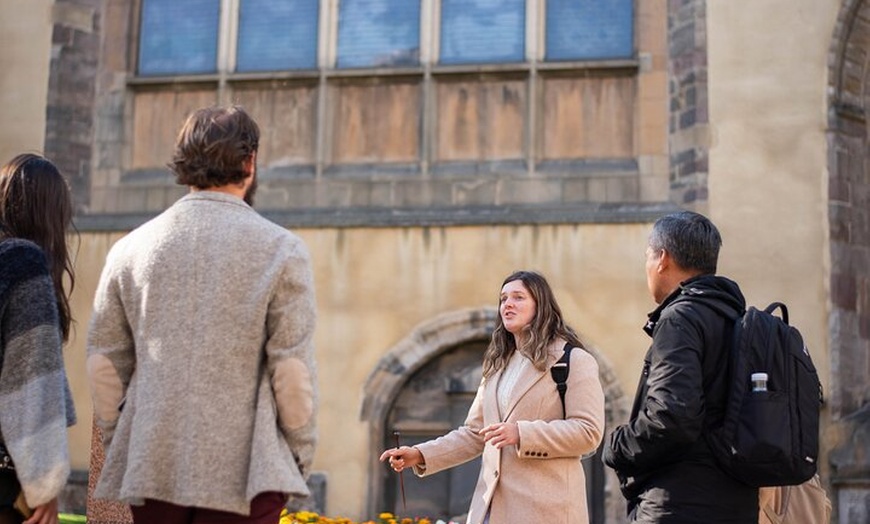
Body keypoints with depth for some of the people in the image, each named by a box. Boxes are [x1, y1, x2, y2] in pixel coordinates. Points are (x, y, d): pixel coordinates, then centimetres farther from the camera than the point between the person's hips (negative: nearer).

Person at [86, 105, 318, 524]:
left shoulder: (130, 249, 6)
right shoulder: (280, 249, -4)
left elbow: (104, 364, 7)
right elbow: (292, 368, -6)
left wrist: (117, 444, 18)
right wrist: (301, 456, 5)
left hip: (150, 469, 4)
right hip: (242, 473, -3)